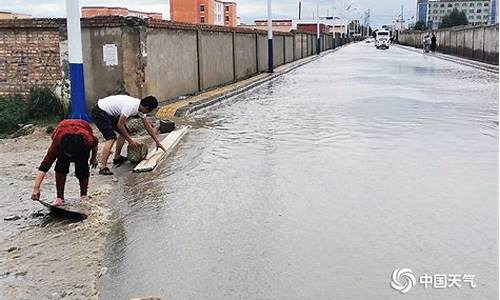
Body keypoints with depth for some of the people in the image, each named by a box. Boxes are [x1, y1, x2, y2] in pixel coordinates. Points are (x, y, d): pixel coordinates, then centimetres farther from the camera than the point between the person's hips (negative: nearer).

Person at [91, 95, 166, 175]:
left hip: (110, 113, 10)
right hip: (99, 112, -10)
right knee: (111, 138, -21)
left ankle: (117, 157, 22)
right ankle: (103, 168, -25)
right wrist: (130, 141, -16)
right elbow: (120, 125, -24)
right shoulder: (130, 106, -29)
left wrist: (158, 142, 12)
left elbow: (148, 126, 9)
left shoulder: (140, 108, 0)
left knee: (124, 132, 12)